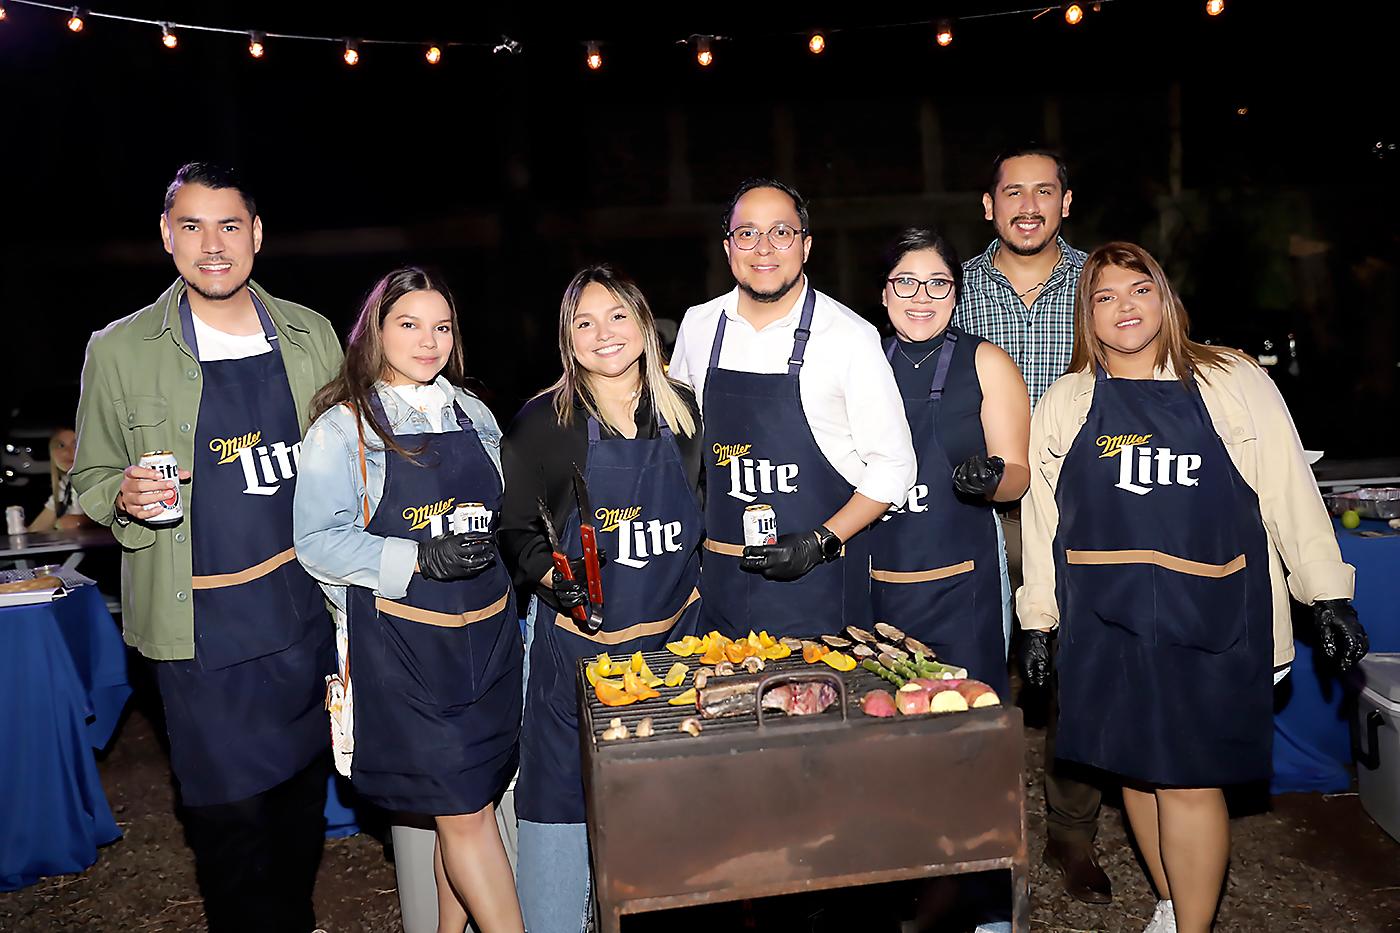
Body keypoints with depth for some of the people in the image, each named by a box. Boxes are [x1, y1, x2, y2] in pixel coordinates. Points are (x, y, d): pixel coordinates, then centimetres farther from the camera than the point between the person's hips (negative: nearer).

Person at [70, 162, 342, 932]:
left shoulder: (310, 335, 4)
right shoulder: (119, 350, -3)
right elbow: (90, 478, 6)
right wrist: (125, 496, -18)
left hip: (308, 607, 3)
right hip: (203, 623, -3)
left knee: (304, 795, 16)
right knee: (233, 814, 1)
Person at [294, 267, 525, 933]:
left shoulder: (474, 416, 12)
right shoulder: (342, 427, -3)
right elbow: (319, 542, -9)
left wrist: (487, 546, 1)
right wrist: (420, 560, -19)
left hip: (487, 633, 5)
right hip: (403, 640, -5)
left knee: (466, 804, 13)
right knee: (463, 811, -4)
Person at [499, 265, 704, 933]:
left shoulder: (683, 410, 3)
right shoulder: (542, 421, -6)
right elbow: (515, 530, -1)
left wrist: (701, 590, 7)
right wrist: (552, 578, -17)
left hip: (674, 636, 3)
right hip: (578, 645, -3)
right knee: (565, 797, 3)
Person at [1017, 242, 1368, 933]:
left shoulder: (1236, 384, 3)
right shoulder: (1064, 403, 7)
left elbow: (1291, 494, 4)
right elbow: (1041, 517, 9)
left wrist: (1329, 599, 2)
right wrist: (1037, 621, 8)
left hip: (1211, 618, -2)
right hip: (1106, 622, 2)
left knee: (1190, 778, -4)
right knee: (1137, 770, 11)